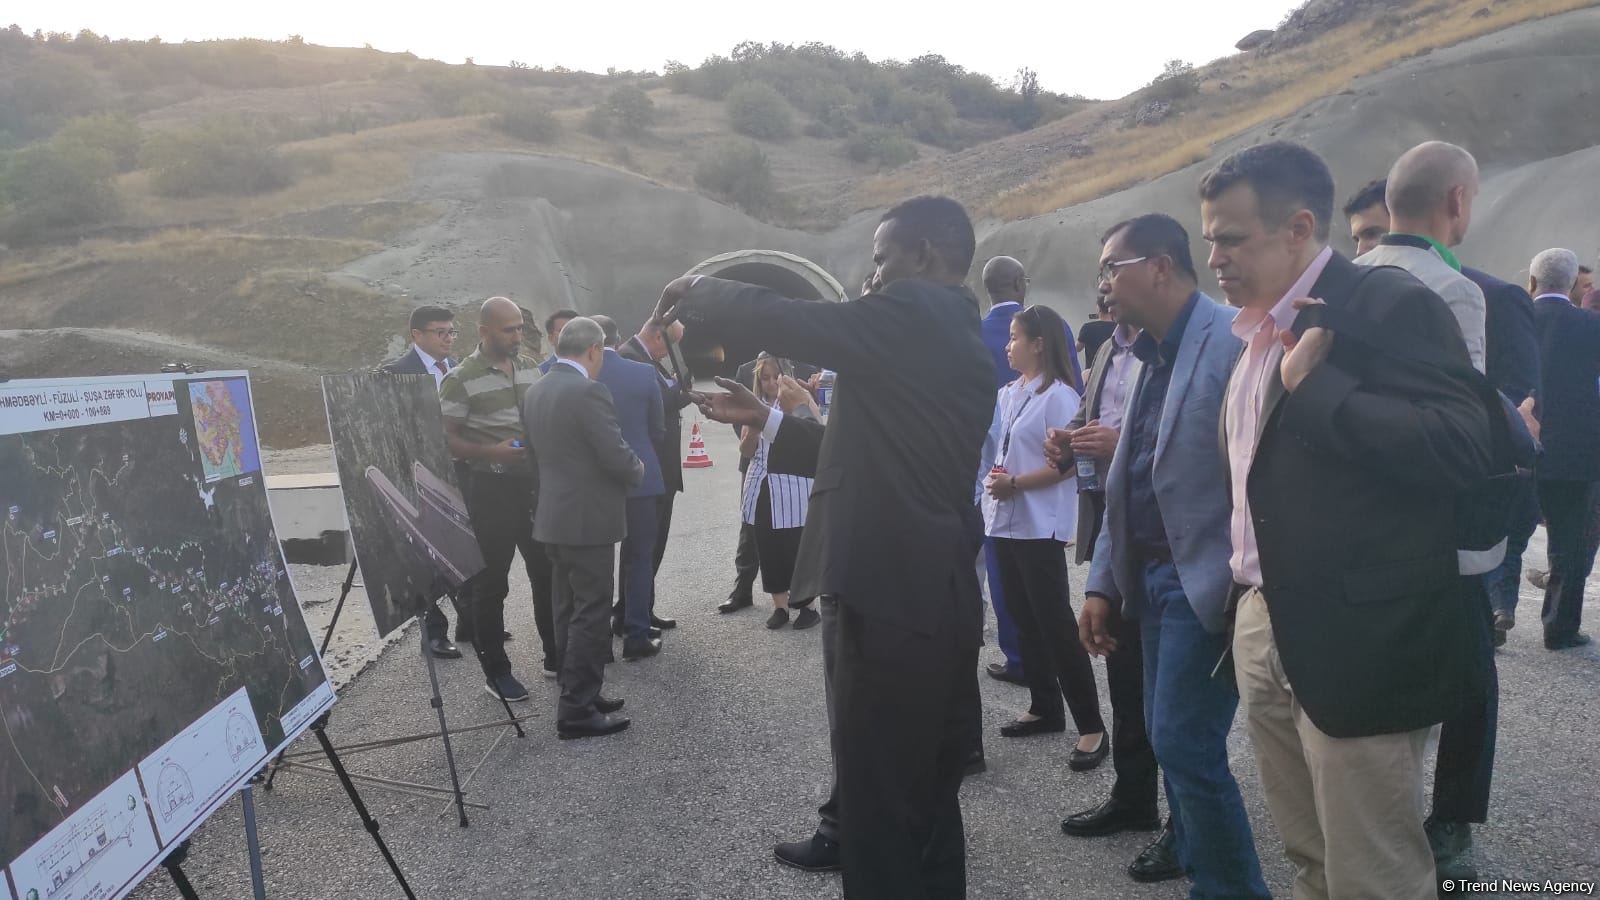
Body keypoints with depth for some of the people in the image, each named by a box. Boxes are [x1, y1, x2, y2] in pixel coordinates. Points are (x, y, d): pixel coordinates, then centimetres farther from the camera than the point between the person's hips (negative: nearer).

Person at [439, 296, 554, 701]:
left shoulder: (530, 367, 9)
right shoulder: (460, 380, -9)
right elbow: (449, 439, -9)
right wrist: (491, 452, -22)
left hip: (535, 481, 6)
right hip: (490, 487, -6)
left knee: (548, 572, 13)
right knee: (491, 582, 3)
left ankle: (556, 657, 27)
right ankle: (495, 671, 15)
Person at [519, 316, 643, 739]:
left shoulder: (534, 392, 8)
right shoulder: (589, 392, -18)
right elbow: (617, 457, -19)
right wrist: (638, 469, 1)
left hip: (553, 516, 9)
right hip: (589, 519, -9)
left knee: (568, 611, 16)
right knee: (590, 614, -2)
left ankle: (578, 693, 26)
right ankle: (577, 710, 1)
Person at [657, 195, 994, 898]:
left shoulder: (907, 316, -11)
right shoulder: (965, 342, 16)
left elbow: (777, 318, -13)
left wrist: (695, 294, 5)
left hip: (894, 593, -10)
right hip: (945, 597, 10)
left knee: (879, 802, -1)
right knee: (929, 794, 19)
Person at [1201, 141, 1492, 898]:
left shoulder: (1390, 304, -11)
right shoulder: (1261, 328, 14)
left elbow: (1463, 449, -23)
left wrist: (1313, 384, -19)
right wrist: (1244, 603, 12)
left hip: (1358, 642, -8)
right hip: (1265, 630, 8)